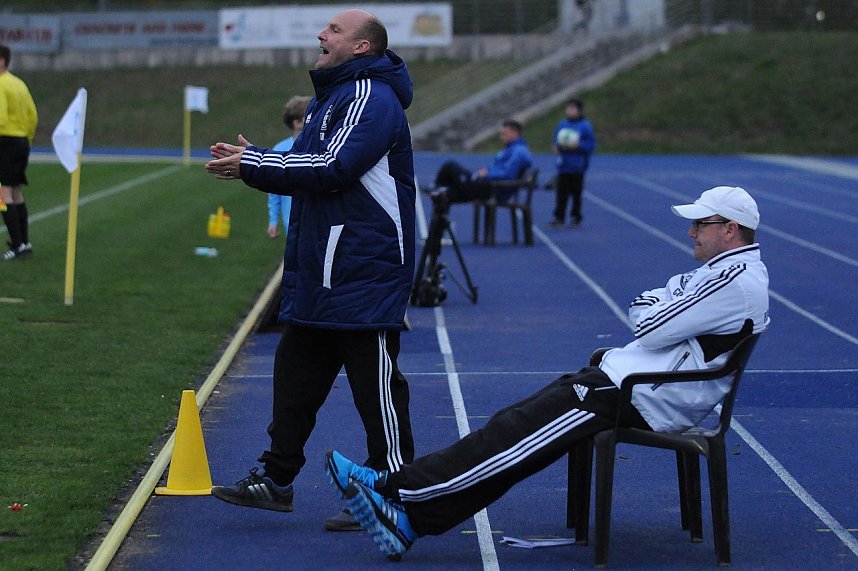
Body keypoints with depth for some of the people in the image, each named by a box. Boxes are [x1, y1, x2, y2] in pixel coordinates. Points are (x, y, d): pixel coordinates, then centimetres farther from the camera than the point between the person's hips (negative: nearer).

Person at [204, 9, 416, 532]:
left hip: (364, 278, -10)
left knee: (377, 387, -4)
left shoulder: (372, 99, -14)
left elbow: (332, 166, -24)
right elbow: (306, 169, 20)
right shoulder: (330, 96, 19)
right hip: (319, 274, 10)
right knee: (296, 374, 13)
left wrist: (253, 166, -17)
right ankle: (277, 480, 21)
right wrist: (251, 159, 3)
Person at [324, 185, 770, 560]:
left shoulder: (737, 279, -14)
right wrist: (658, 309, 1)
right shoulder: (727, 270, 20)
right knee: (521, 426, -2)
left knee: (521, 431, -15)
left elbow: (651, 328, -15)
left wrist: (652, 309, 6)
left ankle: (401, 491, -15)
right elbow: (641, 309, 22)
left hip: (638, 395, -10)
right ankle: (411, 518, -9)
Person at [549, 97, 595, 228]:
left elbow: (591, 144, -7)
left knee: (576, 193, 4)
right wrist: (556, 147, -2)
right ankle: (559, 218, 2)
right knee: (561, 193, 0)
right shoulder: (562, 124, 8)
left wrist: (578, 145, -20)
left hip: (577, 167, -3)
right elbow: (556, 141, 18)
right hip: (563, 166, 3)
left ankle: (576, 218, 14)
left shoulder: (585, 126, -5)